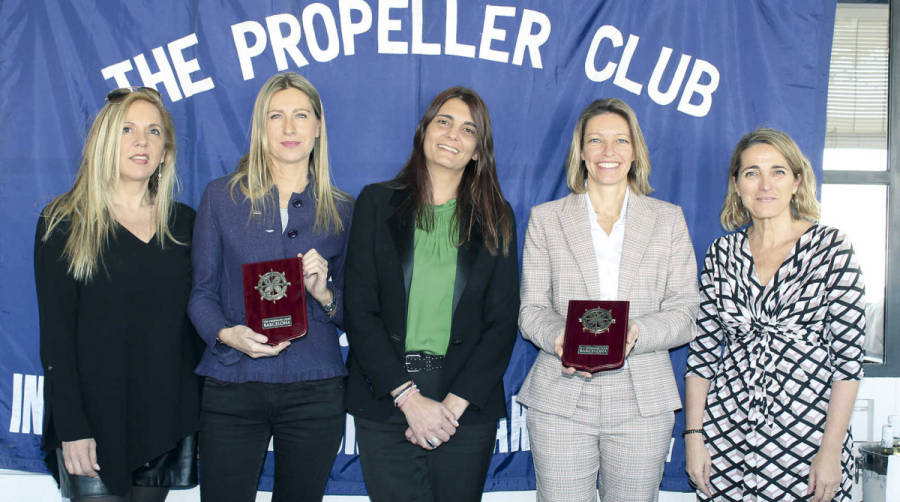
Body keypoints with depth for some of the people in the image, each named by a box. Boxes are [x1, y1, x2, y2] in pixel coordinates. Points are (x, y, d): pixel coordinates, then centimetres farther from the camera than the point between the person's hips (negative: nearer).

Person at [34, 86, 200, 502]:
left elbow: (194, 320, 11)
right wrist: (72, 429, -13)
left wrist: (199, 415, 5)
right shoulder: (65, 223, -1)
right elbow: (55, 333, -6)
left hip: (167, 420, 4)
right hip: (94, 425, -3)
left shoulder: (183, 223, 9)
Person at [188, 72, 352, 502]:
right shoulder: (221, 196, 5)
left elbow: (352, 312, 10)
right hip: (232, 389, -1)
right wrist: (227, 334, -15)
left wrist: (324, 294, -11)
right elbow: (201, 293, 4)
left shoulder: (341, 209, 8)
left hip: (315, 391, 1)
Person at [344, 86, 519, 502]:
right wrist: (407, 397, -10)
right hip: (385, 403, -1)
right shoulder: (378, 202, 4)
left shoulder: (496, 219, 7)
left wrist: (454, 405, -8)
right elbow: (359, 311, -2)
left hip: (468, 408, 1)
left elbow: (502, 322, 3)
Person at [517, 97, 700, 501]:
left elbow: (683, 314, 3)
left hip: (643, 402, 1)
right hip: (561, 401, 0)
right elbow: (531, 309, 5)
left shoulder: (668, 220, 9)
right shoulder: (546, 219, 9)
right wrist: (561, 338, -17)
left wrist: (634, 334, -17)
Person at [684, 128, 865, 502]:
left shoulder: (830, 247, -5)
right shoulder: (721, 254, 5)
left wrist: (831, 450, -12)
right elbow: (702, 351, 6)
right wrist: (693, 435, 0)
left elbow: (847, 355, -7)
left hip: (805, 437, -2)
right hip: (727, 434, 3)